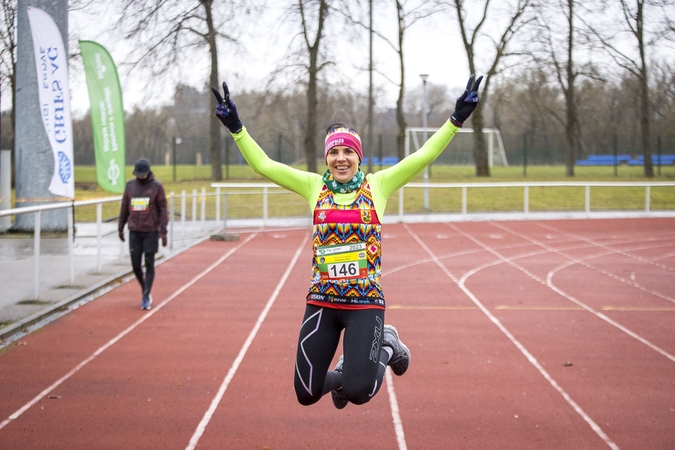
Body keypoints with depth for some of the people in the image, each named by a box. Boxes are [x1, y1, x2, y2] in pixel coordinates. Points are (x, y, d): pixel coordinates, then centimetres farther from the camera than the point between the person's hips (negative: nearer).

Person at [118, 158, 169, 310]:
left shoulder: (156, 186, -3)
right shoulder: (130, 185, 6)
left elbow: (162, 210, -3)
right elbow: (124, 207, 13)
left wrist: (163, 231, -8)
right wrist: (120, 228, 13)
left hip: (151, 231, -3)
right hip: (134, 231, 3)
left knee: (149, 264, -1)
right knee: (136, 265, 3)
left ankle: (146, 297, 2)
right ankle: (145, 292, 23)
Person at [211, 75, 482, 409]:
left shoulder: (378, 186, 1)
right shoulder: (314, 186, 4)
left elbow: (423, 156, -4)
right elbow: (263, 165, 0)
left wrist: (456, 119, -11)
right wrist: (235, 127, -8)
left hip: (366, 301, -2)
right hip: (321, 301, 2)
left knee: (358, 391, -12)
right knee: (306, 394, 3)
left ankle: (386, 347, 21)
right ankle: (341, 374, 39)